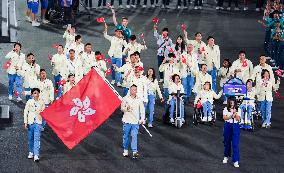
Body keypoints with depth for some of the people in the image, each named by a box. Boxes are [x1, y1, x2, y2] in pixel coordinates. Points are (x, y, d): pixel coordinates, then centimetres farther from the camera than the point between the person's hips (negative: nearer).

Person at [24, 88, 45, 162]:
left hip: (38, 122, -1)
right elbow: (25, 112, 2)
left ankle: (36, 155, -13)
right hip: (30, 122, 1)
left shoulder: (41, 102, 0)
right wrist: (25, 122, -2)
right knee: (30, 138, 9)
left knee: (37, 139, -9)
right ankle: (31, 152, 26)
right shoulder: (29, 102, -2)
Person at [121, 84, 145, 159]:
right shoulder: (125, 98, 3)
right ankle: (125, 150, 23)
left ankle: (135, 151, -10)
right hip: (127, 120, 0)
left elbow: (142, 110, 8)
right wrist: (126, 108, -22)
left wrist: (142, 119, -3)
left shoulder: (139, 100, 5)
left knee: (134, 136, -8)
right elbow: (122, 108, 0)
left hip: (135, 121, 0)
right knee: (126, 136, 8)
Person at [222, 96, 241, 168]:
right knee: (227, 142, 13)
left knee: (235, 144, -7)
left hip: (235, 126, -1)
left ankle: (236, 161, -7)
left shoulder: (238, 110, 1)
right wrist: (231, 116, -22)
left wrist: (235, 113, -21)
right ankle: (226, 156, 35)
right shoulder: (226, 109, 1)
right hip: (227, 126, 1)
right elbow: (224, 117, -9)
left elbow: (238, 119, -7)